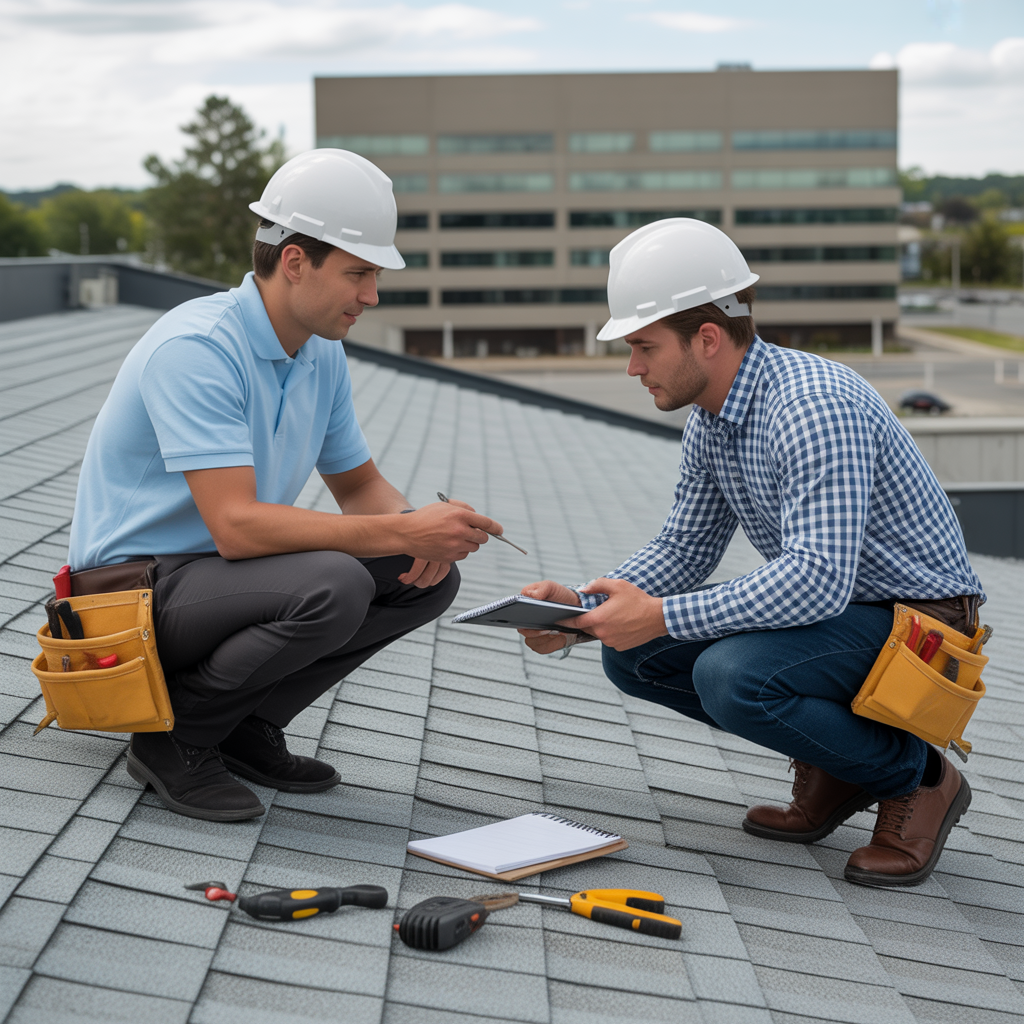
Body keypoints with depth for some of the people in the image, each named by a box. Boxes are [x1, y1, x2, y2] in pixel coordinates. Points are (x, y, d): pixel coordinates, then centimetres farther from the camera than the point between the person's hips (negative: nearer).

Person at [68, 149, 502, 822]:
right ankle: (174, 735, -10)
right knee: (333, 586, -33)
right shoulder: (197, 348, -24)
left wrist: (421, 533, -9)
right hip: (138, 586, -9)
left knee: (428, 578, -3)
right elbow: (236, 526, -33)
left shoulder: (324, 354, 4)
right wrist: (402, 532, -33)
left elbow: (359, 484, 15)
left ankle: (248, 724, 4)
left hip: (225, 568, 9)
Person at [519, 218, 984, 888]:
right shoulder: (710, 418, 2)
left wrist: (661, 617, -32)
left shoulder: (813, 407, -28)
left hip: (916, 621, -9)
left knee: (732, 676, -32)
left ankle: (916, 777, -7)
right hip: (830, 607, 9)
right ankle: (833, 766, 10)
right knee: (632, 655, -1)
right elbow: (684, 550, 10)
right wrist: (581, 606, -7)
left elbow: (818, 580, -36)